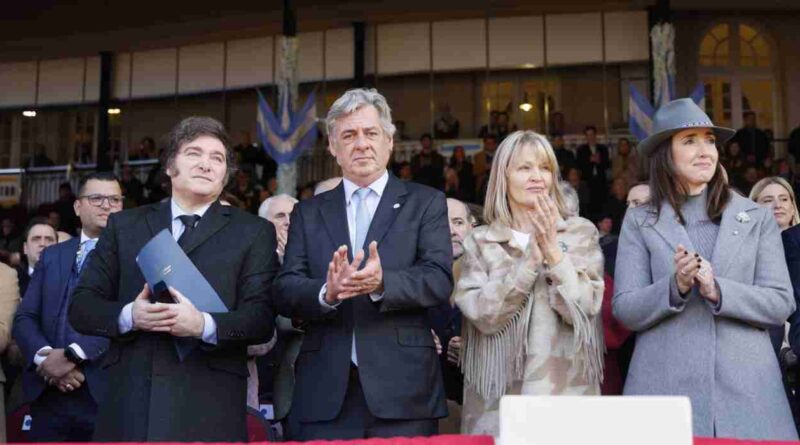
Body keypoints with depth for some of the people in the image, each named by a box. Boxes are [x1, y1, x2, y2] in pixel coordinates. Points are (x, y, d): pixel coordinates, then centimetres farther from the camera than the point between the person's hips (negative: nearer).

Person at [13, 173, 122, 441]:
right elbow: (25, 318, 9)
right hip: (49, 395, 4)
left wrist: (74, 354, -19)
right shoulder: (51, 256, 15)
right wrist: (44, 357, -10)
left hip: (107, 394, -3)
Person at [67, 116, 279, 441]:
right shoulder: (124, 225, 14)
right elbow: (81, 306, 10)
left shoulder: (254, 232, 8)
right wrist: (128, 316, -11)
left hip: (208, 406, -1)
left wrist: (204, 324, -20)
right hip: (128, 402, 2)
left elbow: (261, 318, -2)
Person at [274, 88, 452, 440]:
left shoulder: (425, 203, 7)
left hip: (403, 388, -1)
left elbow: (440, 280, -5)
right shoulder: (308, 212, 13)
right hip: (324, 392, 2)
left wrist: (381, 283, -23)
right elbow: (284, 292, 3)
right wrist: (326, 293, -18)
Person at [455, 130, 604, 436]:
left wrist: (553, 250, -13)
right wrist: (531, 258, -15)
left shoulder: (581, 232, 4)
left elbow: (583, 309, -5)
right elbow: (483, 315, -9)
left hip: (568, 393, 0)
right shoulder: (480, 242, 4)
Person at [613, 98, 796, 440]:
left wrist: (718, 290, -13)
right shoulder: (639, 222, 6)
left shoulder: (757, 218, 10)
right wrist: (675, 286, -15)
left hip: (746, 389, 1)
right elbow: (625, 312, 1)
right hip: (666, 388, -1)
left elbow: (781, 303, 3)